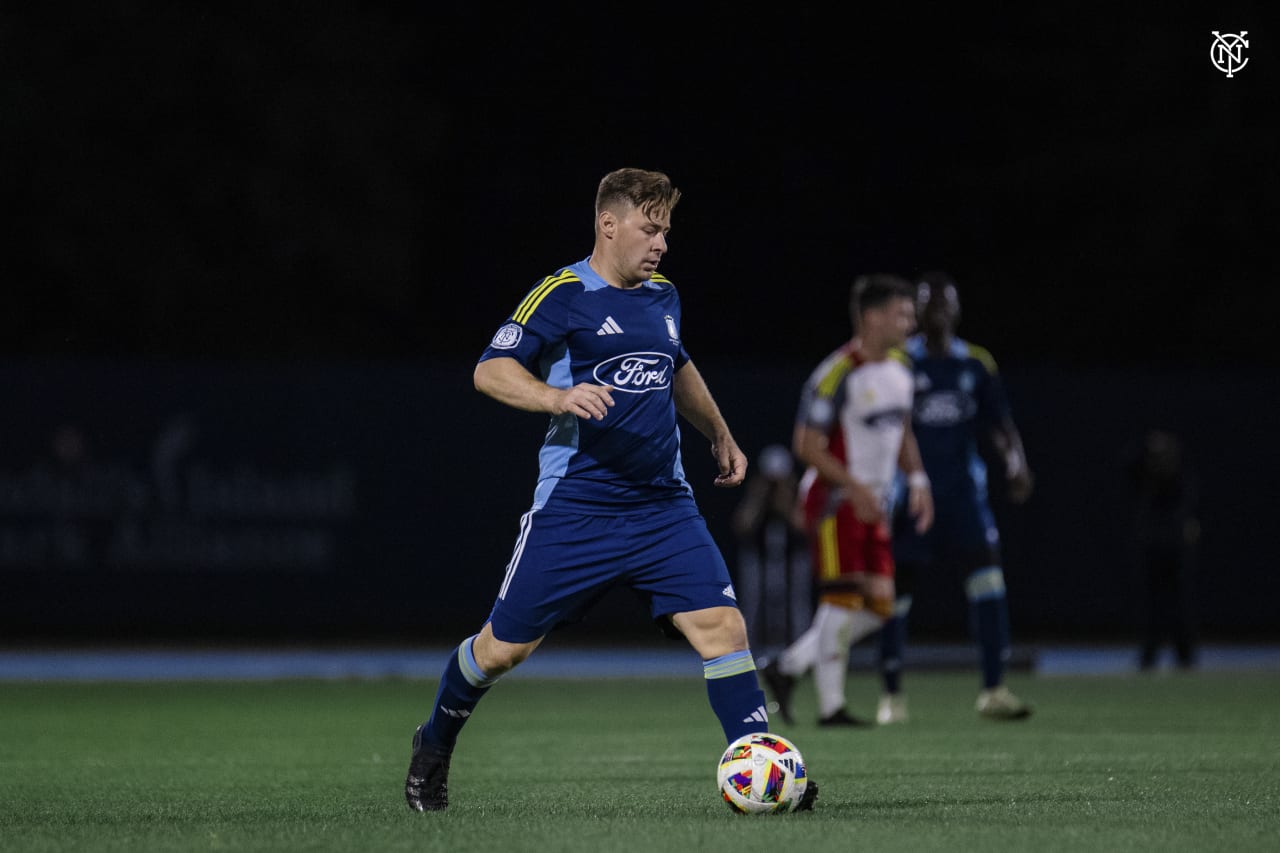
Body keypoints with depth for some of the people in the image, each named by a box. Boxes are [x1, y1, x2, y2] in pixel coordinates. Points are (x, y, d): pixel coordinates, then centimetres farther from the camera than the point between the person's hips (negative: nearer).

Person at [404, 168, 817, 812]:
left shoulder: (663, 298, 13)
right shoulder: (563, 295, -8)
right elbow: (490, 371, -15)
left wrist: (719, 435, 34)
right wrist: (559, 398, -30)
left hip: (663, 508, 5)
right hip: (574, 510, -5)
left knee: (721, 625, -13)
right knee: (505, 646, 5)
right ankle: (433, 747, 30)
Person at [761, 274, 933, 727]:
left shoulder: (899, 371, 10)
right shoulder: (837, 375, -17)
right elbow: (807, 444, -17)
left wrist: (917, 479, 7)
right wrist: (854, 487, -24)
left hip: (872, 505, 9)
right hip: (835, 501, -9)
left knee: (878, 604, 4)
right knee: (842, 601, -8)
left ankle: (787, 668, 15)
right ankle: (830, 705, 0)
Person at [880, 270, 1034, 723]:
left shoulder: (976, 363, 7)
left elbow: (998, 425, 10)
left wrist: (1016, 464, -7)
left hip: (962, 490, 2)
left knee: (986, 575, -13)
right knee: (897, 587, 2)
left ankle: (993, 690, -11)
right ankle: (892, 694, 16)